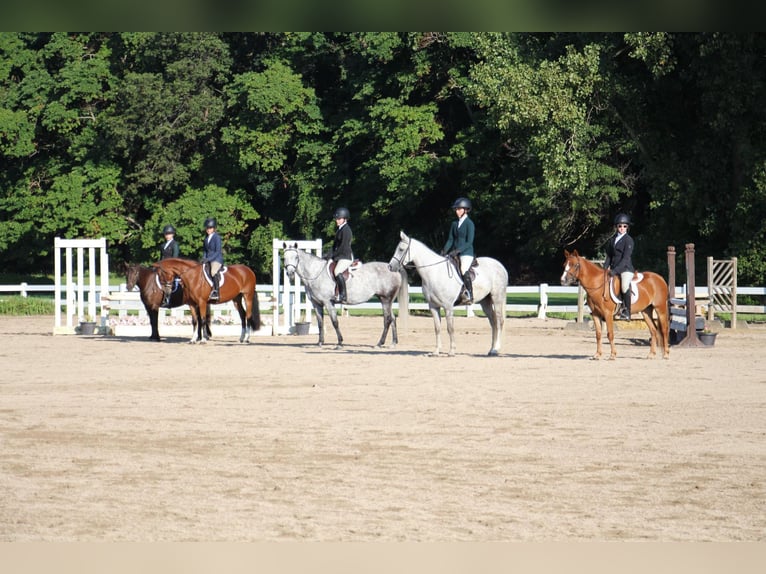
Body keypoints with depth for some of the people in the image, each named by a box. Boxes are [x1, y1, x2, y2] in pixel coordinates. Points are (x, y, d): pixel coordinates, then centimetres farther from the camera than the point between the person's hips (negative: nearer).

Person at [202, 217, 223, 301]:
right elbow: (204, 249, 23)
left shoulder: (217, 237, -8)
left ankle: (215, 292, -35)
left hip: (217, 260, -9)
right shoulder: (206, 238, 14)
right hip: (208, 260, 9)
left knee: (213, 272, -32)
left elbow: (218, 251, -13)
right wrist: (204, 258, 5)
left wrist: (209, 259, -19)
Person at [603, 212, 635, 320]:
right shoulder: (612, 240, 14)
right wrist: (605, 268, 1)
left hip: (626, 268, -8)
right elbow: (609, 256, 18)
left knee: (625, 286, -31)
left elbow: (626, 258, -14)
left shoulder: (628, 240, -6)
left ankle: (626, 311, -26)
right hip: (614, 269, 8)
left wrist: (615, 270, -22)